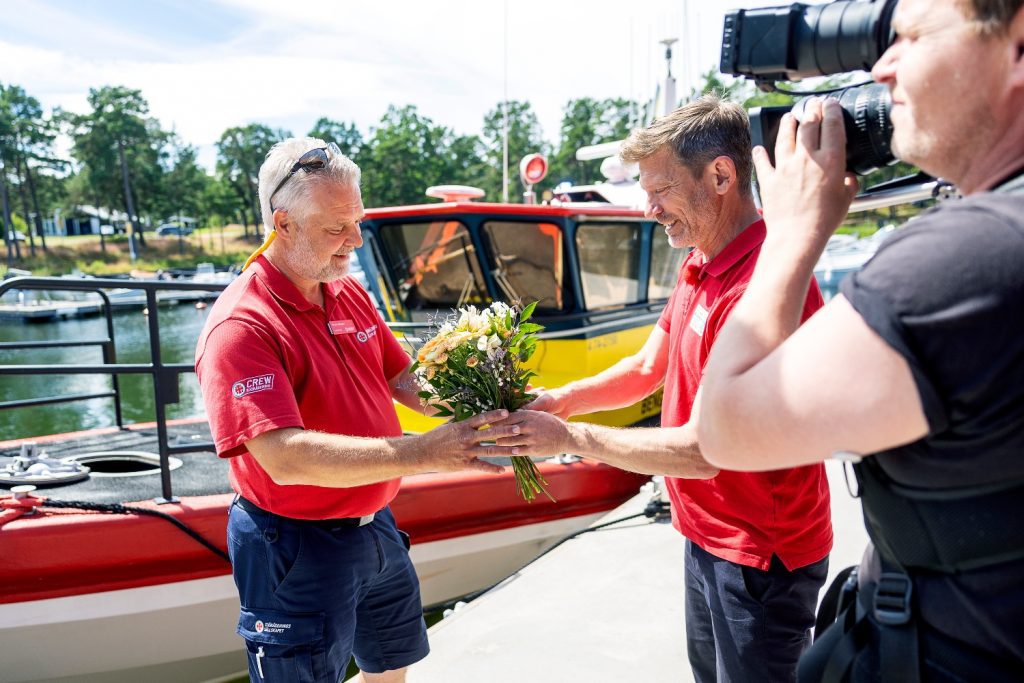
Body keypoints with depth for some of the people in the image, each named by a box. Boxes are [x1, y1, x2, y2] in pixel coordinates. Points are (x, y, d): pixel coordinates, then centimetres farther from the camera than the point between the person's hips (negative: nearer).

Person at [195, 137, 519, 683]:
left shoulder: (350, 292, 1)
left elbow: (401, 378, 7)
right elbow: (285, 457, -33)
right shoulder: (241, 326, -24)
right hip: (298, 549, -7)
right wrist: (421, 453, -37)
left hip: (375, 525, 8)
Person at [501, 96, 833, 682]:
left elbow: (701, 451, -28)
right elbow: (646, 369, 10)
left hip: (761, 558, -9)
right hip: (707, 536, 9)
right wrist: (559, 401, -5)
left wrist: (569, 436, -20)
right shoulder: (698, 269, 4)